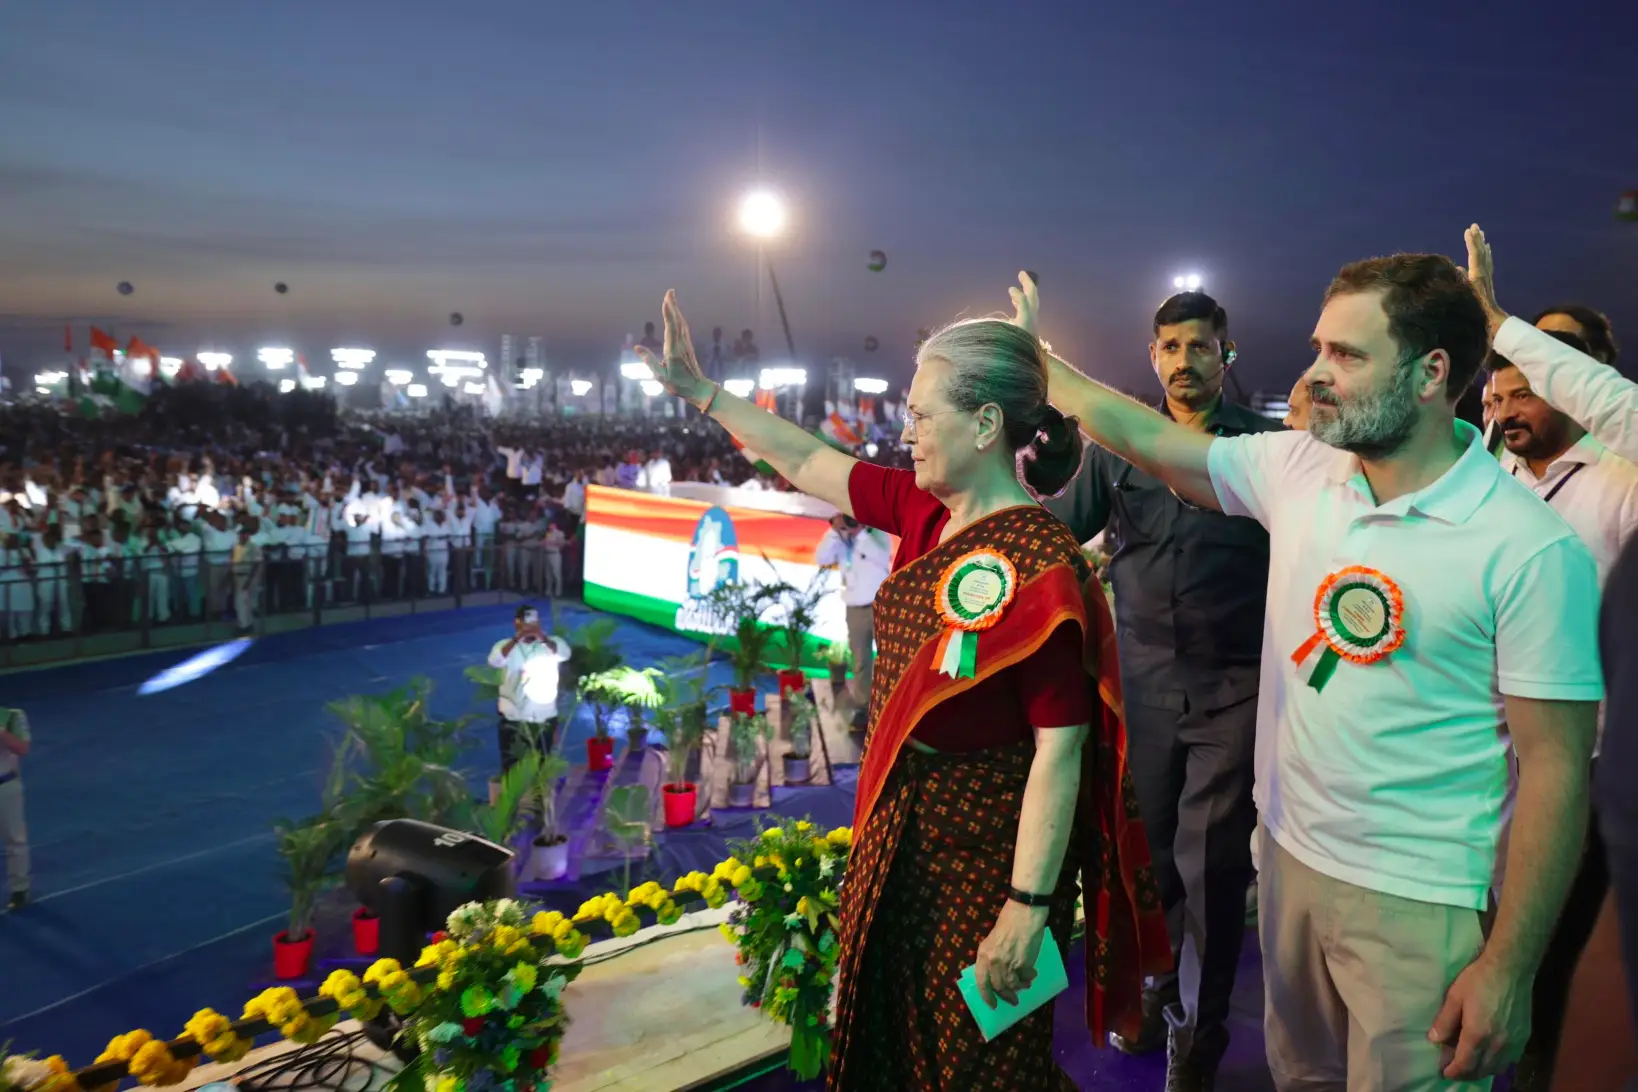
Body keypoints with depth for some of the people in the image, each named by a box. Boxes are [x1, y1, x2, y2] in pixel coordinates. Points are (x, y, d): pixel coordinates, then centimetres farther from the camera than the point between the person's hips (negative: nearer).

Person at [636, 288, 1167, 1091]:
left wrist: (1027, 909, -24)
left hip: (988, 851, -8)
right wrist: (699, 391, 12)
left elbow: (1059, 751, -25)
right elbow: (807, 463, 10)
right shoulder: (925, 512, -2)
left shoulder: (1040, 565, -25)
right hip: (899, 826, 8)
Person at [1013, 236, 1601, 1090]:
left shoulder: (1533, 550, -17)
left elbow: (1555, 767, -15)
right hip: (1288, 858, 5)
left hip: (1421, 905, -5)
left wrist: (1509, 968, -15)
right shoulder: (1295, 469, -2)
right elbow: (1149, 440, 8)